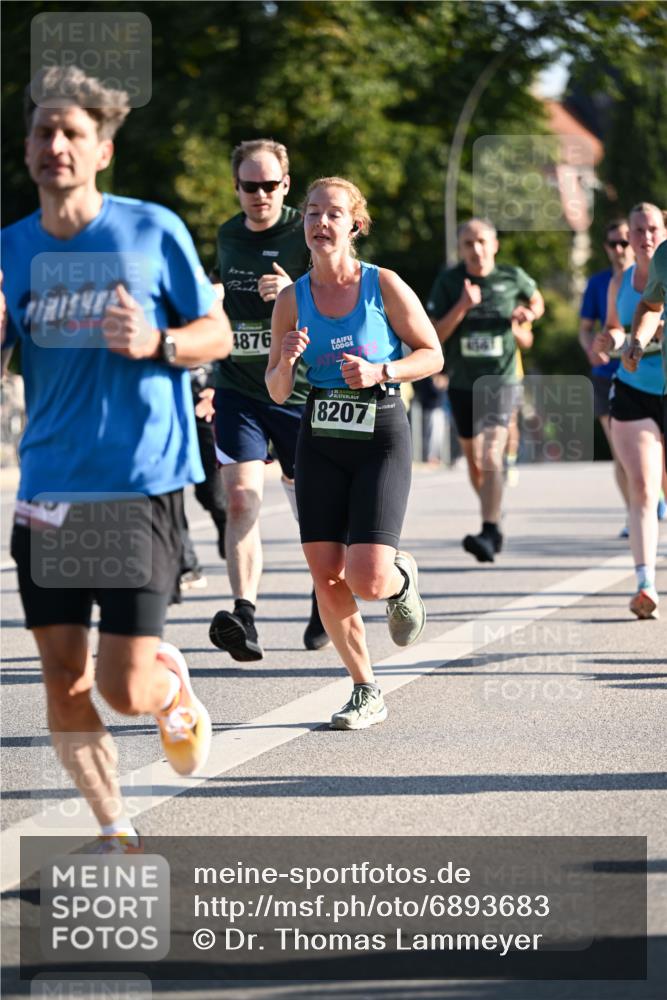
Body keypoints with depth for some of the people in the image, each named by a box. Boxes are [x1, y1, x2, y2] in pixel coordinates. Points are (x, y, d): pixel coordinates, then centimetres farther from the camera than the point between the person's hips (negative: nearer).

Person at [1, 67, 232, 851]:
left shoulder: (153, 231, -2)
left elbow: (218, 334, 5)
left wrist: (156, 343, -16)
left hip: (141, 488, -3)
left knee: (125, 689, -7)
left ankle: (175, 687, 28)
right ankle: (115, 833, 18)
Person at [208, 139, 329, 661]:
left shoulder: (306, 234, -7)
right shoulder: (228, 236, 9)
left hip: (300, 392, -3)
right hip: (238, 392, 3)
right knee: (241, 497, -17)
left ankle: (324, 600, 37)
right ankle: (244, 618, -28)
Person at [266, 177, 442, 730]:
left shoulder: (383, 285, -7)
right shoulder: (292, 299, 2)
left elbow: (432, 355, 1)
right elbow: (277, 392, 8)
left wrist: (380, 372, -15)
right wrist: (286, 361, -14)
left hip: (381, 439, -3)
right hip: (320, 440, 4)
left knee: (367, 579, -15)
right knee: (327, 578, -2)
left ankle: (402, 581, 23)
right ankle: (367, 693, 15)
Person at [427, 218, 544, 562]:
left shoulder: (513, 279, -3)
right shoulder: (448, 282, -3)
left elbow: (536, 302, 18)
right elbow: (434, 336, -8)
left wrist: (520, 323, -3)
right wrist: (462, 306, -22)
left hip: (500, 382, -3)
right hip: (462, 383, 3)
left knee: (491, 456, -20)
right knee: (473, 460, 15)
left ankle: (489, 534, -28)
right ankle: (493, 516, 38)